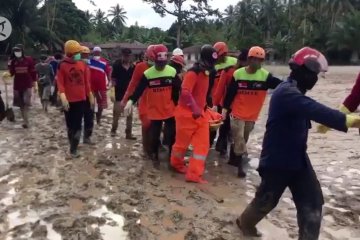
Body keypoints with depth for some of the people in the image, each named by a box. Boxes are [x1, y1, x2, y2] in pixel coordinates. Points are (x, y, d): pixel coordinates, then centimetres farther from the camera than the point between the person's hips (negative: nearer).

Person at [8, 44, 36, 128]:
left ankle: (26, 121, -13)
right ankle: (25, 120, 21)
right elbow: (12, 73, 2)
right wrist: (9, 66, -13)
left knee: (26, 103, -15)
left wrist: (34, 81, 0)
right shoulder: (13, 61, 2)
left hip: (27, 85, -4)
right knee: (21, 104, 10)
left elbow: (33, 71, -1)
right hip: (17, 85, 4)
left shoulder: (29, 60, -7)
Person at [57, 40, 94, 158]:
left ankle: (73, 149, 8)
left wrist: (90, 96, 12)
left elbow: (87, 82, 10)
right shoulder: (62, 65, -6)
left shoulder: (83, 64, 4)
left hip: (81, 99, 2)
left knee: (77, 124, 2)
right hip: (68, 100, -2)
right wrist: (63, 97, -22)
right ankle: (73, 145, 28)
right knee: (70, 125, 10)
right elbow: (60, 83, -9)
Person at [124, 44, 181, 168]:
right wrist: (131, 101, -25)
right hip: (155, 110, -1)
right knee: (155, 136, 10)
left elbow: (178, 89, 4)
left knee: (172, 135, 8)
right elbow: (139, 89, -11)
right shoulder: (147, 73, -10)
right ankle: (155, 158, 30)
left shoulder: (172, 72, -4)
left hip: (170, 110, 1)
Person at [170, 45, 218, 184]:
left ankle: (194, 174, 7)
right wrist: (195, 108, -33)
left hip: (200, 113, 9)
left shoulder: (205, 73, 12)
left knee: (203, 144, 3)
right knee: (182, 142, 8)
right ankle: (177, 164, 35)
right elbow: (185, 92, -29)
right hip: (187, 113, -8)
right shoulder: (193, 72, -17)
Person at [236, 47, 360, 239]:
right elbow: (315, 111, -41)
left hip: (297, 157, 9)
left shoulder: (295, 92, 10)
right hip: (277, 159, -9)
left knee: (312, 203, 6)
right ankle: (245, 222, 42)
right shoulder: (286, 93, -25)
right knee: (266, 199, 13)